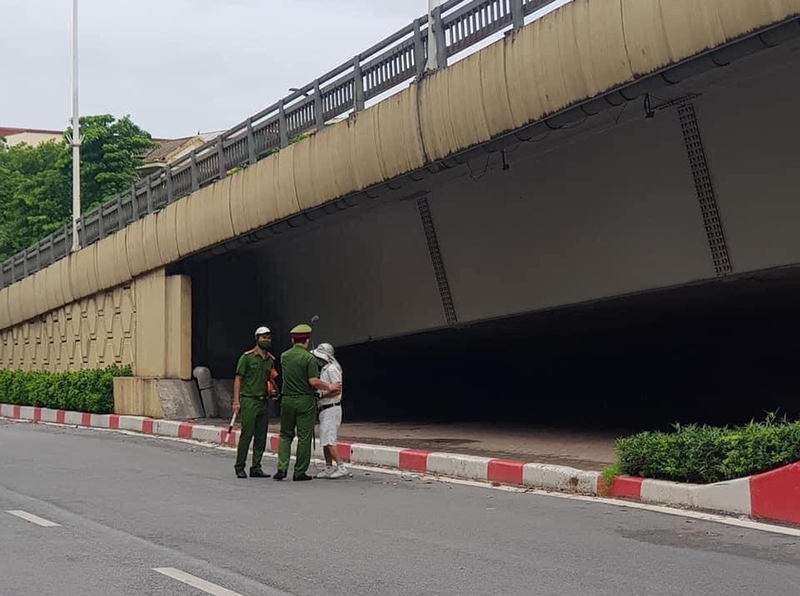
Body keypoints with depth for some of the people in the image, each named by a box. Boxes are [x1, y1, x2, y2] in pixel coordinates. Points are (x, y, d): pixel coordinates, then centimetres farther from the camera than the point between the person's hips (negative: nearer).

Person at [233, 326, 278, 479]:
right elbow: (238, 379, -4)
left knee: (261, 437, 5)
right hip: (249, 401, -6)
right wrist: (236, 401, -11)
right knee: (246, 435, -6)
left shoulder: (271, 360, 14)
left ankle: (256, 468, 11)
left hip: (264, 402, 6)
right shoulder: (247, 357, -3)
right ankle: (240, 467, 3)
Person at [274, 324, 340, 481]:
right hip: (305, 400, -4)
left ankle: (282, 467, -1)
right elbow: (314, 381, -18)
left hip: (287, 400, 4)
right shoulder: (309, 358, -12)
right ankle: (300, 472, 4)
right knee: (304, 437, 3)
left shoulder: (284, 356, 6)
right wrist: (329, 387, -3)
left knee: (285, 435, 13)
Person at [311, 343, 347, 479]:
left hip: (331, 409, -10)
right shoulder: (324, 370, 18)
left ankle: (341, 467, -13)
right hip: (324, 410, 10)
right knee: (325, 441, 10)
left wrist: (320, 395, -18)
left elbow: (337, 390, -20)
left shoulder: (332, 369, -13)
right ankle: (329, 468, 14)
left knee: (329, 441, -13)